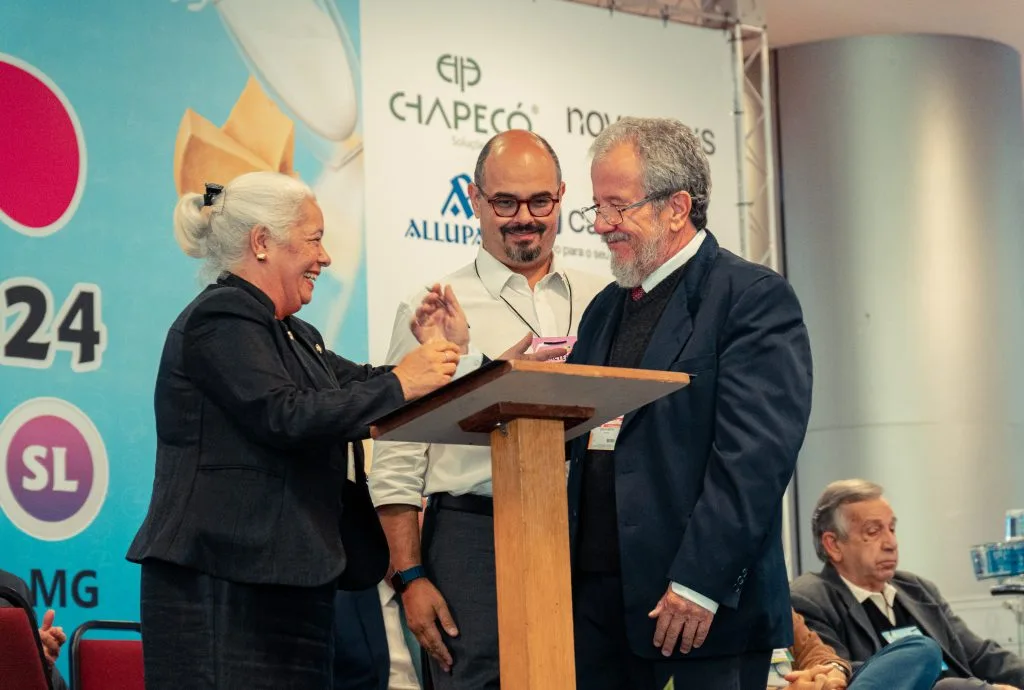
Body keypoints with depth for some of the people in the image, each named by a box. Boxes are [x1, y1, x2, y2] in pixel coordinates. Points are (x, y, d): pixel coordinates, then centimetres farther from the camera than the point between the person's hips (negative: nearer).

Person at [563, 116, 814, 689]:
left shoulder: (754, 297, -5)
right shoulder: (606, 309, 20)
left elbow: (756, 453, -15)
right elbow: (566, 434, 14)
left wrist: (700, 582, -20)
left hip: (709, 601, -6)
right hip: (598, 595, 6)